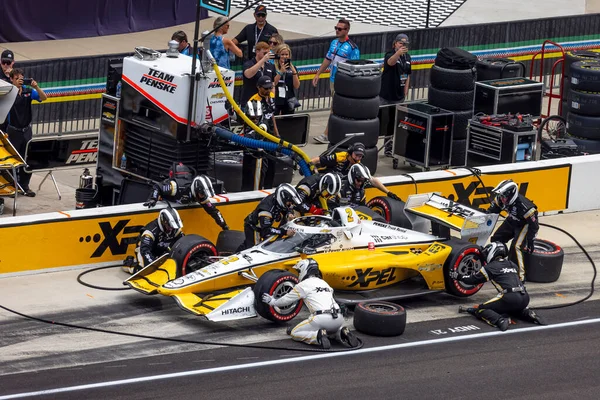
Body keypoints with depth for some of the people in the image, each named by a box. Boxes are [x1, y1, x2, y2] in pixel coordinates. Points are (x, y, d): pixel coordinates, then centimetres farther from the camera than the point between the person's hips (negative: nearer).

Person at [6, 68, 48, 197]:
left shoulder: (28, 90, -2)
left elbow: (43, 98, -7)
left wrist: (36, 87, -25)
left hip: (26, 129, 3)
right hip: (13, 131, -3)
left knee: (27, 159, 5)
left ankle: (24, 185, 14)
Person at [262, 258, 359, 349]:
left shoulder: (303, 285, 6)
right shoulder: (324, 283, 25)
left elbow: (286, 300, 17)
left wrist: (272, 301, 37)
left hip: (322, 319, -6)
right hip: (339, 318, 6)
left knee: (294, 334, 10)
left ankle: (317, 336, -17)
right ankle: (341, 333, 4)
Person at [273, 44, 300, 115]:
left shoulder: (292, 68, 7)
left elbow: (296, 86, 1)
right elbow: (272, 84, -13)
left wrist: (294, 72, -11)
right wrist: (281, 72, -20)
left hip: (289, 101, 3)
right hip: (276, 101, -3)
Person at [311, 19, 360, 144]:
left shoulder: (352, 48, -13)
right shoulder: (334, 43, 9)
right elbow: (328, 59, 18)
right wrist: (318, 74, 16)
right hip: (333, 80, 7)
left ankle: (326, 135, -6)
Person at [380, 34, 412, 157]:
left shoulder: (407, 57, 7)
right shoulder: (390, 55, -14)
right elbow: (390, 62, -39)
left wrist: (405, 92, 13)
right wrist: (398, 53, -60)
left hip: (399, 96, 6)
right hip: (386, 96, -6)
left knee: (393, 124, 13)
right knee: (382, 122, -3)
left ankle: (389, 149, 24)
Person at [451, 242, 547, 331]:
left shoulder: (490, 267, 4)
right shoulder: (512, 264, 21)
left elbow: (474, 279, 15)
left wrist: (458, 277, 32)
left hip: (509, 298, -6)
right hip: (525, 299, 6)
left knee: (481, 310, 3)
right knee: (513, 309, 39)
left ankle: (500, 321, -23)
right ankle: (528, 314, 10)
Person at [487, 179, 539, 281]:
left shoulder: (523, 205, -39)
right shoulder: (501, 199, -20)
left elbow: (534, 224, -28)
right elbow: (492, 210, 0)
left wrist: (530, 240, -23)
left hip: (525, 224, -8)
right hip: (511, 221, 8)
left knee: (516, 246, -24)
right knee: (496, 239, 9)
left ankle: (520, 275, -17)